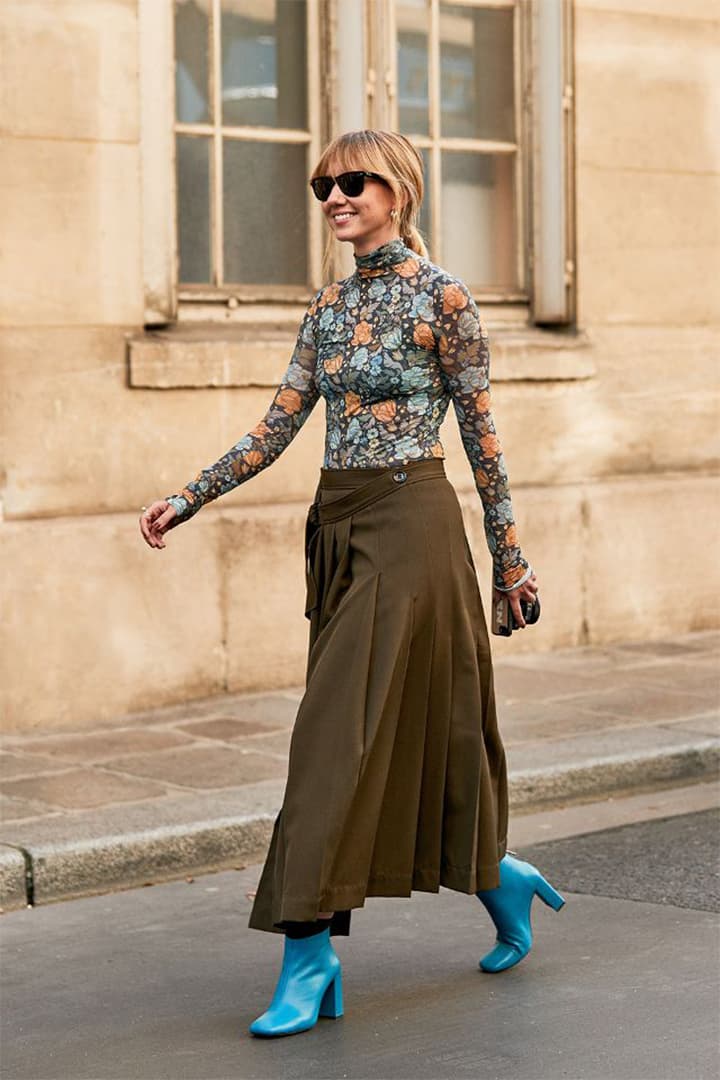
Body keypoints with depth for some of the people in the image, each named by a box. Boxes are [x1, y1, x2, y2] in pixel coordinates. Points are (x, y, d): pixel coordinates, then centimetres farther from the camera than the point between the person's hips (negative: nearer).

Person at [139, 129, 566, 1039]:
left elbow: (480, 433, -4)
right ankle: (500, 878, 30)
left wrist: (509, 556, -1)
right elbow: (278, 424, 11)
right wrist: (188, 500, 3)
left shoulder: (441, 296, -6)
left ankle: (309, 953, -7)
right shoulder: (329, 304, 13)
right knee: (407, 727, 11)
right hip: (338, 527, 7)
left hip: (410, 523, -7)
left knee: (346, 734, -10)